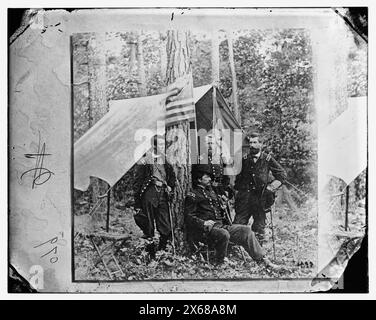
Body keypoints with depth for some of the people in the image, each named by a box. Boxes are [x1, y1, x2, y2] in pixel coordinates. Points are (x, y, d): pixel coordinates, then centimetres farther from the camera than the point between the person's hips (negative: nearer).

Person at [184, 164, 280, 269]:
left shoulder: (210, 191, 24)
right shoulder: (192, 196, -2)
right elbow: (188, 217, -10)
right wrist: (204, 223, -23)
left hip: (221, 225, 8)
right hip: (206, 230, -8)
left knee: (246, 230, -5)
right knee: (224, 234, -36)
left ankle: (262, 259, -4)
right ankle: (220, 263, -15)